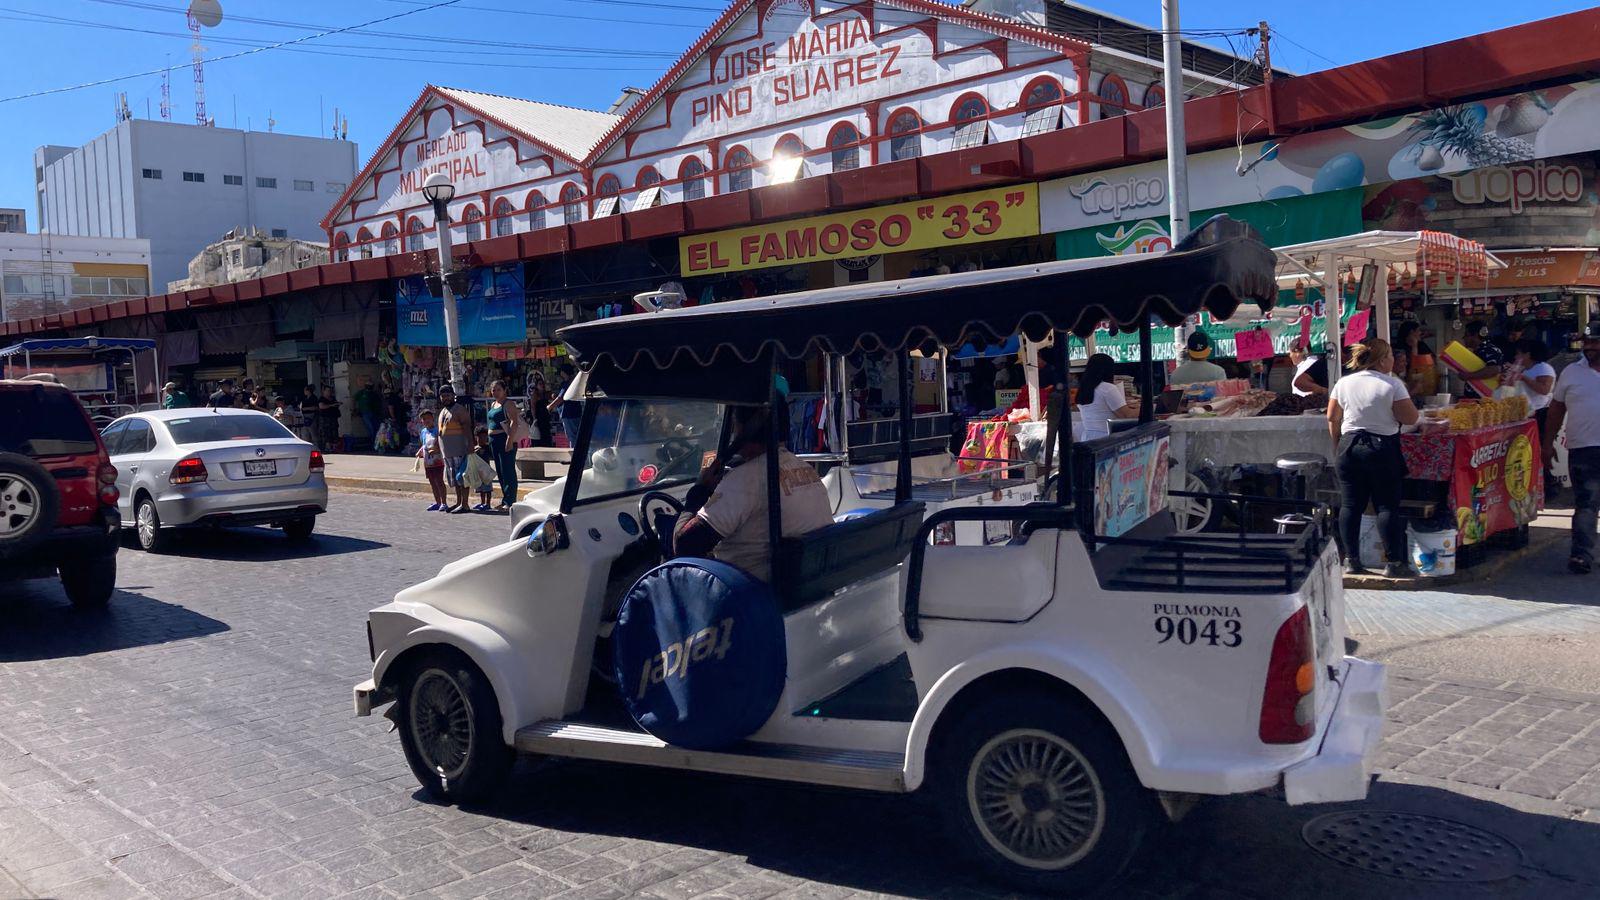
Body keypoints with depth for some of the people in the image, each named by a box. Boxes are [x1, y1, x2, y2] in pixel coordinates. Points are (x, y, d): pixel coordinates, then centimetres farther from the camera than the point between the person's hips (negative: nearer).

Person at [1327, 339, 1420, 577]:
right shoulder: (1392, 385, -9)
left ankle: (1351, 560, 8)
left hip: (1349, 449, 4)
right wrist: (1403, 397, 7)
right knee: (1388, 506, 1)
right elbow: (1411, 418, -10)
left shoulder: (1343, 383, 4)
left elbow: (1332, 418, 8)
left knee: (1350, 505, 6)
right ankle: (1394, 562, 2)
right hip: (1382, 450, -4)